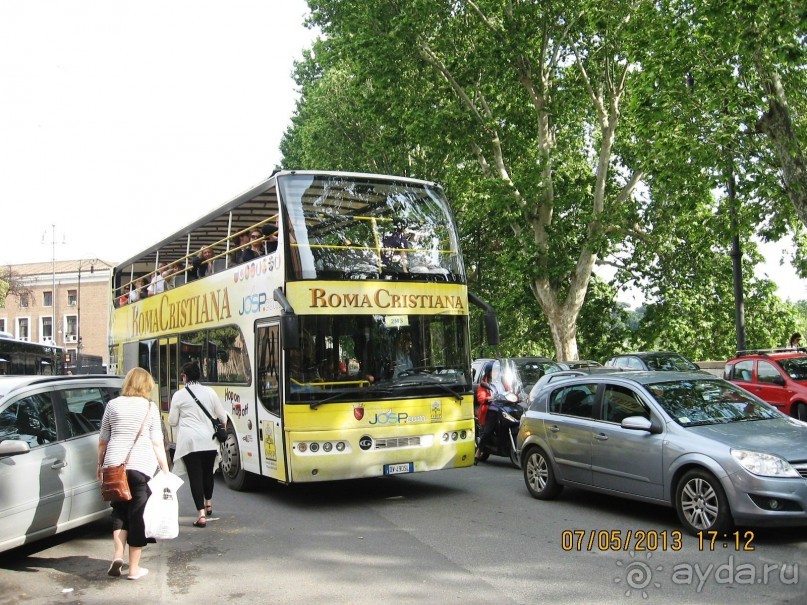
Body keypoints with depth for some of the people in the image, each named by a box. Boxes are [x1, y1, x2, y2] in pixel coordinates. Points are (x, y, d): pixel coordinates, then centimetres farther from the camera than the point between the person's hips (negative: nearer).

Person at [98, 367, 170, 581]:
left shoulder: (113, 405, 7)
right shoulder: (150, 407, 1)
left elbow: (103, 441, 10)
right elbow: (157, 443, -2)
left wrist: (100, 465, 21)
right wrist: (165, 470, 2)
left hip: (114, 465, 2)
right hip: (141, 467, -2)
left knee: (119, 510, 16)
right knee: (137, 515, 5)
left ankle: (118, 554, -2)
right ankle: (134, 567, 8)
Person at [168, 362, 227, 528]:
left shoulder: (179, 395, -3)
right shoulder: (209, 392, 3)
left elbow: (172, 421, 3)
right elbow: (222, 417, 8)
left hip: (189, 441, -3)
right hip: (209, 440, 3)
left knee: (195, 475, -1)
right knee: (207, 472, 21)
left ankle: (201, 514, -8)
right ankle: (208, 504, 41)